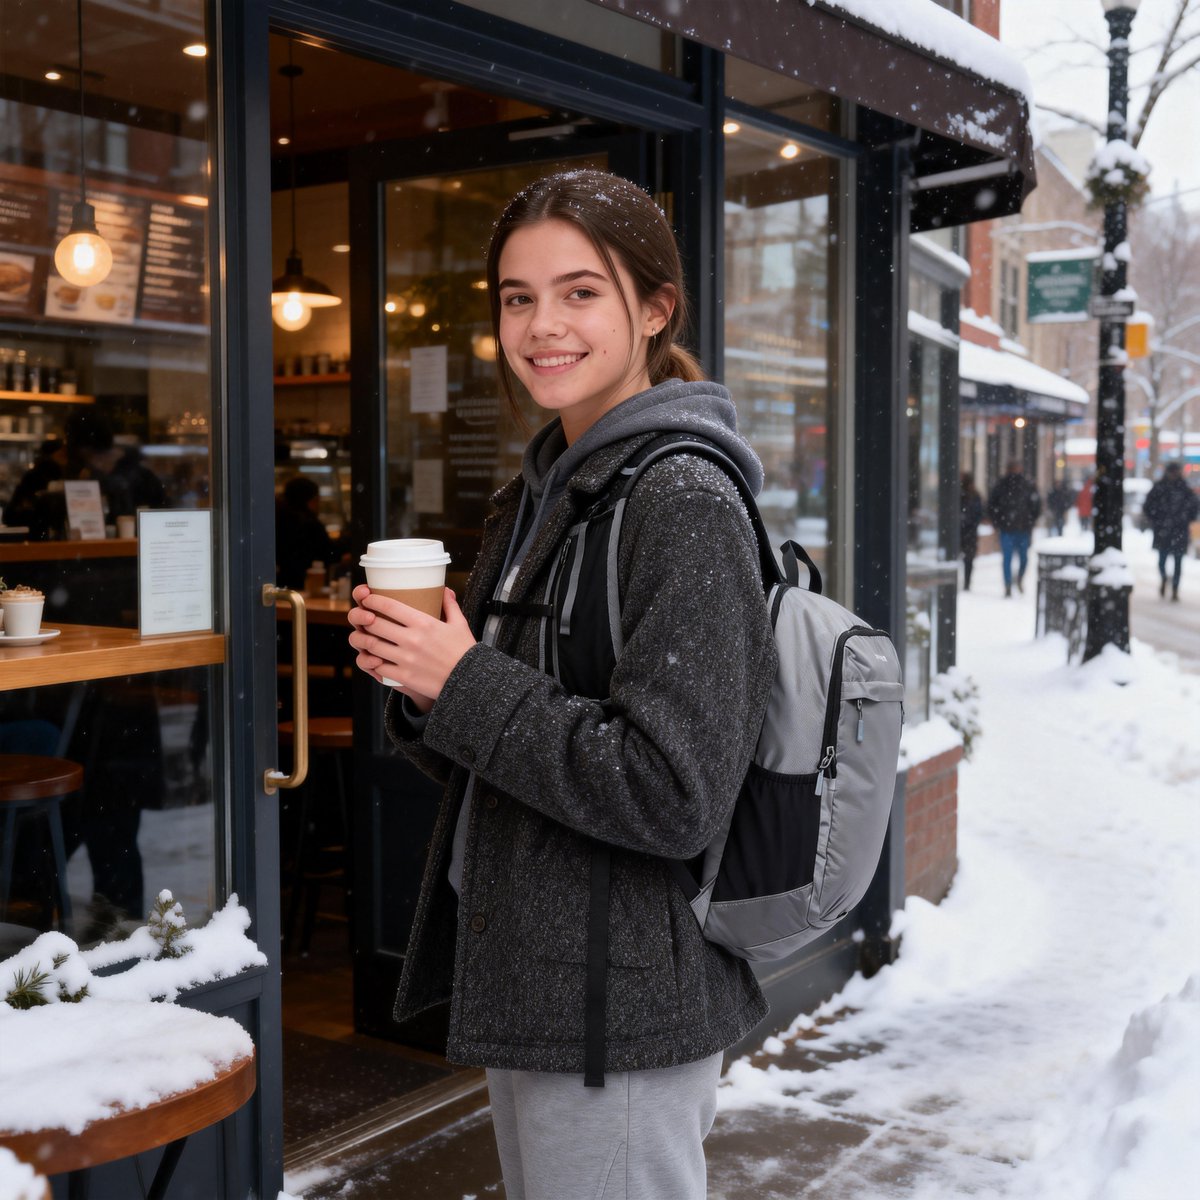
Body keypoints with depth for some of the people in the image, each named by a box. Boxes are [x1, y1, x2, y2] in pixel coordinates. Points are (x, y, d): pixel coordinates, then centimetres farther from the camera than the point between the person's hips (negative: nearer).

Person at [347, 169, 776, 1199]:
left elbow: (675, 795, -25)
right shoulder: (540, 496, 10)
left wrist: (464, 684, -19)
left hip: (623, 1013, -9)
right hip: (524, 992, 9)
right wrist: (420, 687, -5)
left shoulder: (683, 504, -17)